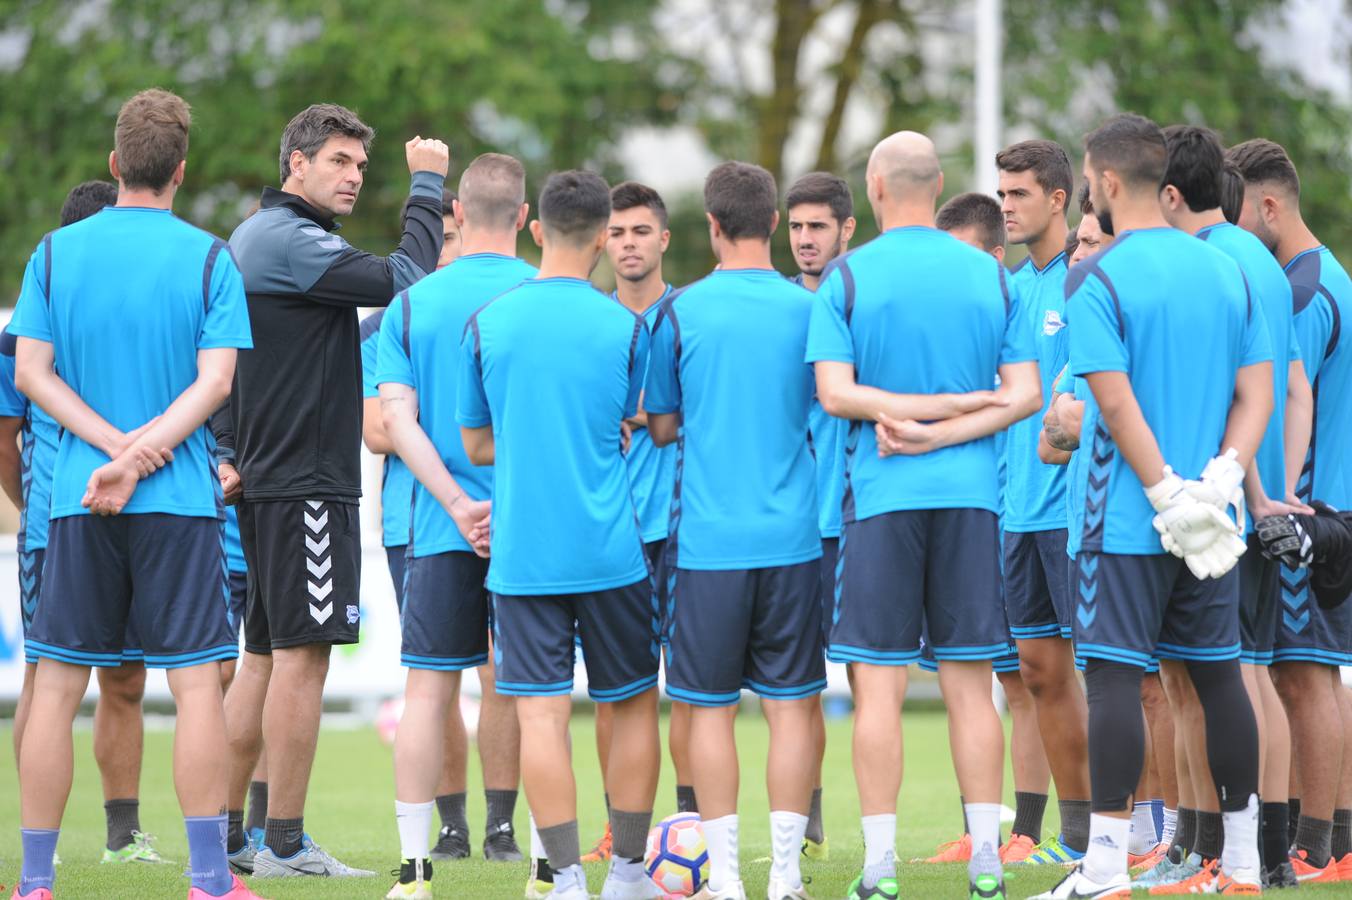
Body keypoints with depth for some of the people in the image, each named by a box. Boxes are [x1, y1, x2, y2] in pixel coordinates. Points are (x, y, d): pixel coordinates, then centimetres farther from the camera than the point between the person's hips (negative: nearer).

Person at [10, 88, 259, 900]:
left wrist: (115, 443, -7)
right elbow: (215, 382, -10)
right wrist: (138, 457, -14)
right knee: (197, 682, 0)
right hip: (180, 500, -2)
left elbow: (31, 372, -1)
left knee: (57, 687, 5)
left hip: (76, 501, 2)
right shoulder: (210, 259, -1)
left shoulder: (56, 252, 4)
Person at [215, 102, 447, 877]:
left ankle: (227, 834, 15)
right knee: (303, 654, -7)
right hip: (305, 484, -10)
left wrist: (227, 457, 15)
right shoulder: (292, 241, -14)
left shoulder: (252, 237, 18)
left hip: (263, 482, 10)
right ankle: (285, 844, -6)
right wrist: (428, 185, -10)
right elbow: (408, 279, -21)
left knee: (266, 657, 12)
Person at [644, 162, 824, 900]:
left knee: (710, 708, 5)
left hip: (707, 538, -1)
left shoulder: (679, 312, -2)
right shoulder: (809, 310, 1)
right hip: (792, 536, 1)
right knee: (790, 707, 5)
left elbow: (661, 427, 5)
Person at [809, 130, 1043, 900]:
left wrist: (920, 414, -6)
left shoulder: (849, 278, -2)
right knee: (971, 682, 5)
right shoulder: (993, 276, 6)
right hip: (971, 493, 3)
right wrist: (950, 426, -8)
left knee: (879, 683, 0)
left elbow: (835, 392, -10)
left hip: (882, 495, -3)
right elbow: (1025, 394, -1)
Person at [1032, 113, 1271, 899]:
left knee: (1114, 678, -5)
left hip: (1126, 517, -6)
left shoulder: (1096, 280, -9)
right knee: (1218, 673, 11)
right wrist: (1221, 479, -4)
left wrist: (1169, 495, -15)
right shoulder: (1227, 271, 9)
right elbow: (1257, 393, 5)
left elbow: (1116, 402, -17)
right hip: (1212, 520, 6)